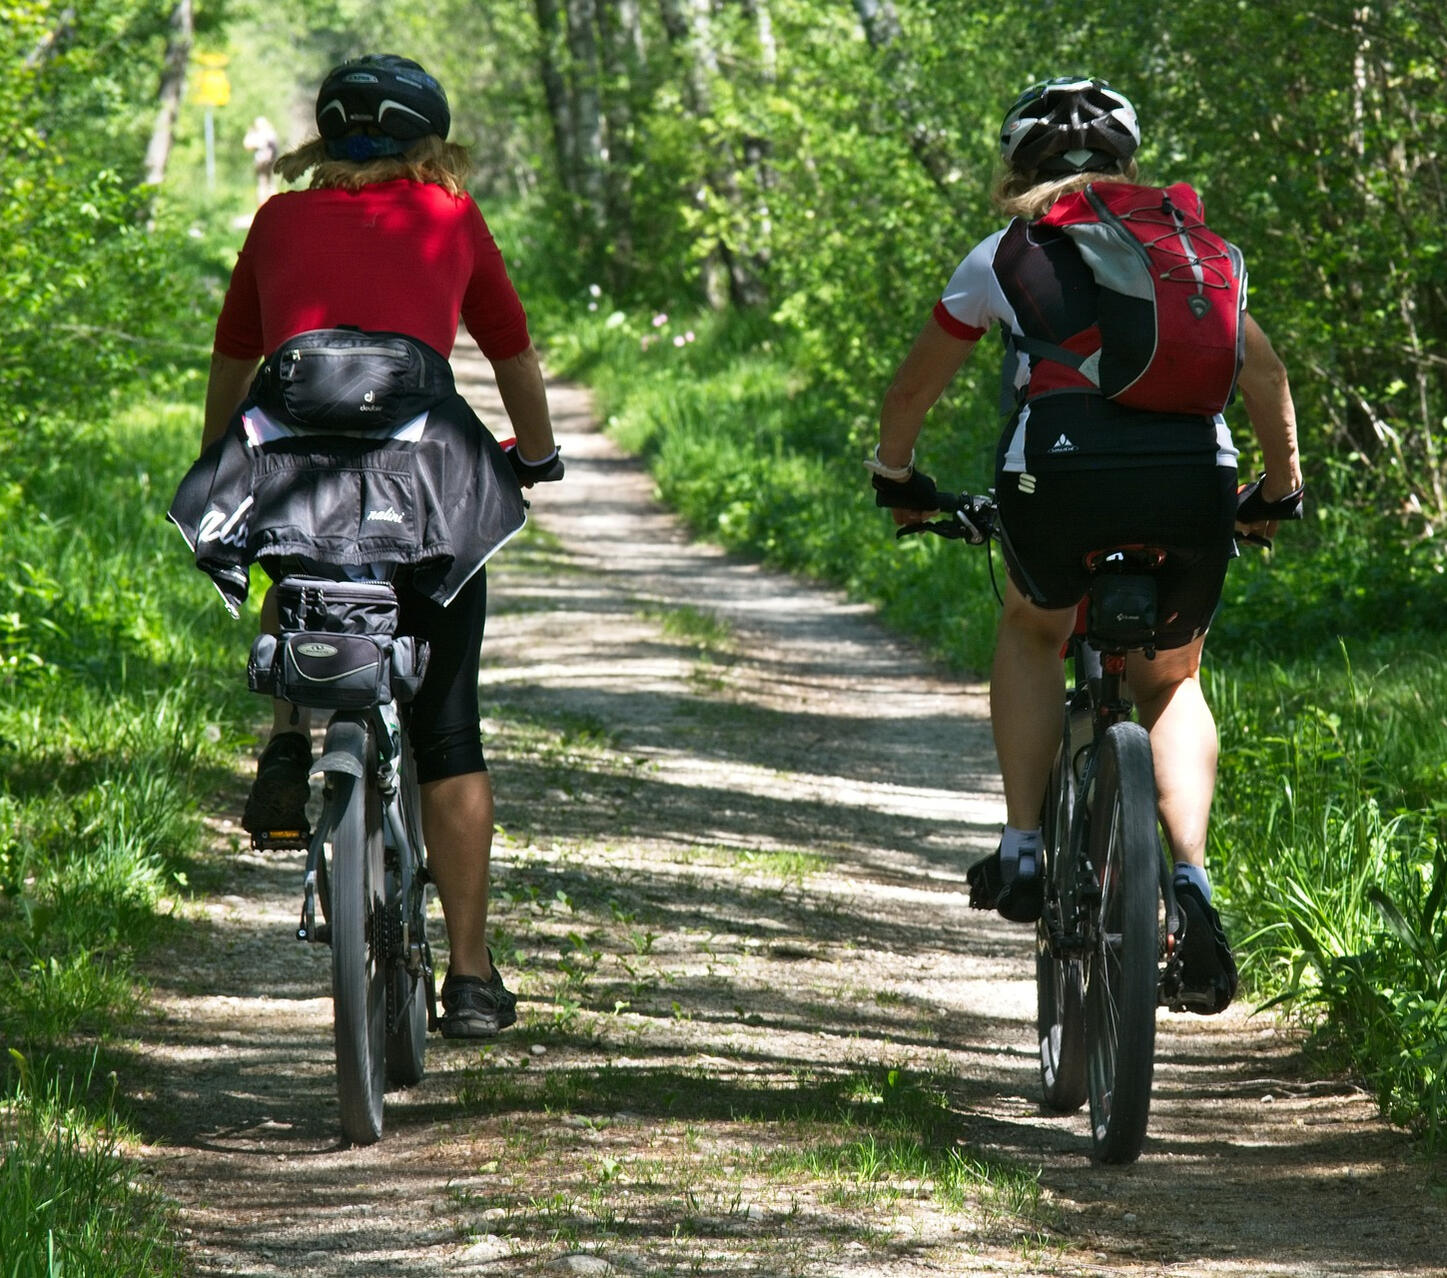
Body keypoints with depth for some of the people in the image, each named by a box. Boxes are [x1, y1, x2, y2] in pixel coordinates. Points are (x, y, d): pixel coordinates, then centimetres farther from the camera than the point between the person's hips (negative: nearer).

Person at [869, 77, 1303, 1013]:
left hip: (1061, 473, -1)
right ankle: (1192, 876, 2)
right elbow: (1265, 373, 28)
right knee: (1171, 681, 24)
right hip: (1194, 473, 1)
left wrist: (897, 479, 46)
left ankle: (1023, 848, 17)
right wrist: (1281, 493, 41)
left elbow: (914, 390, 29)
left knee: (1032, 632, 30)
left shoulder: (1007, 256, 20)